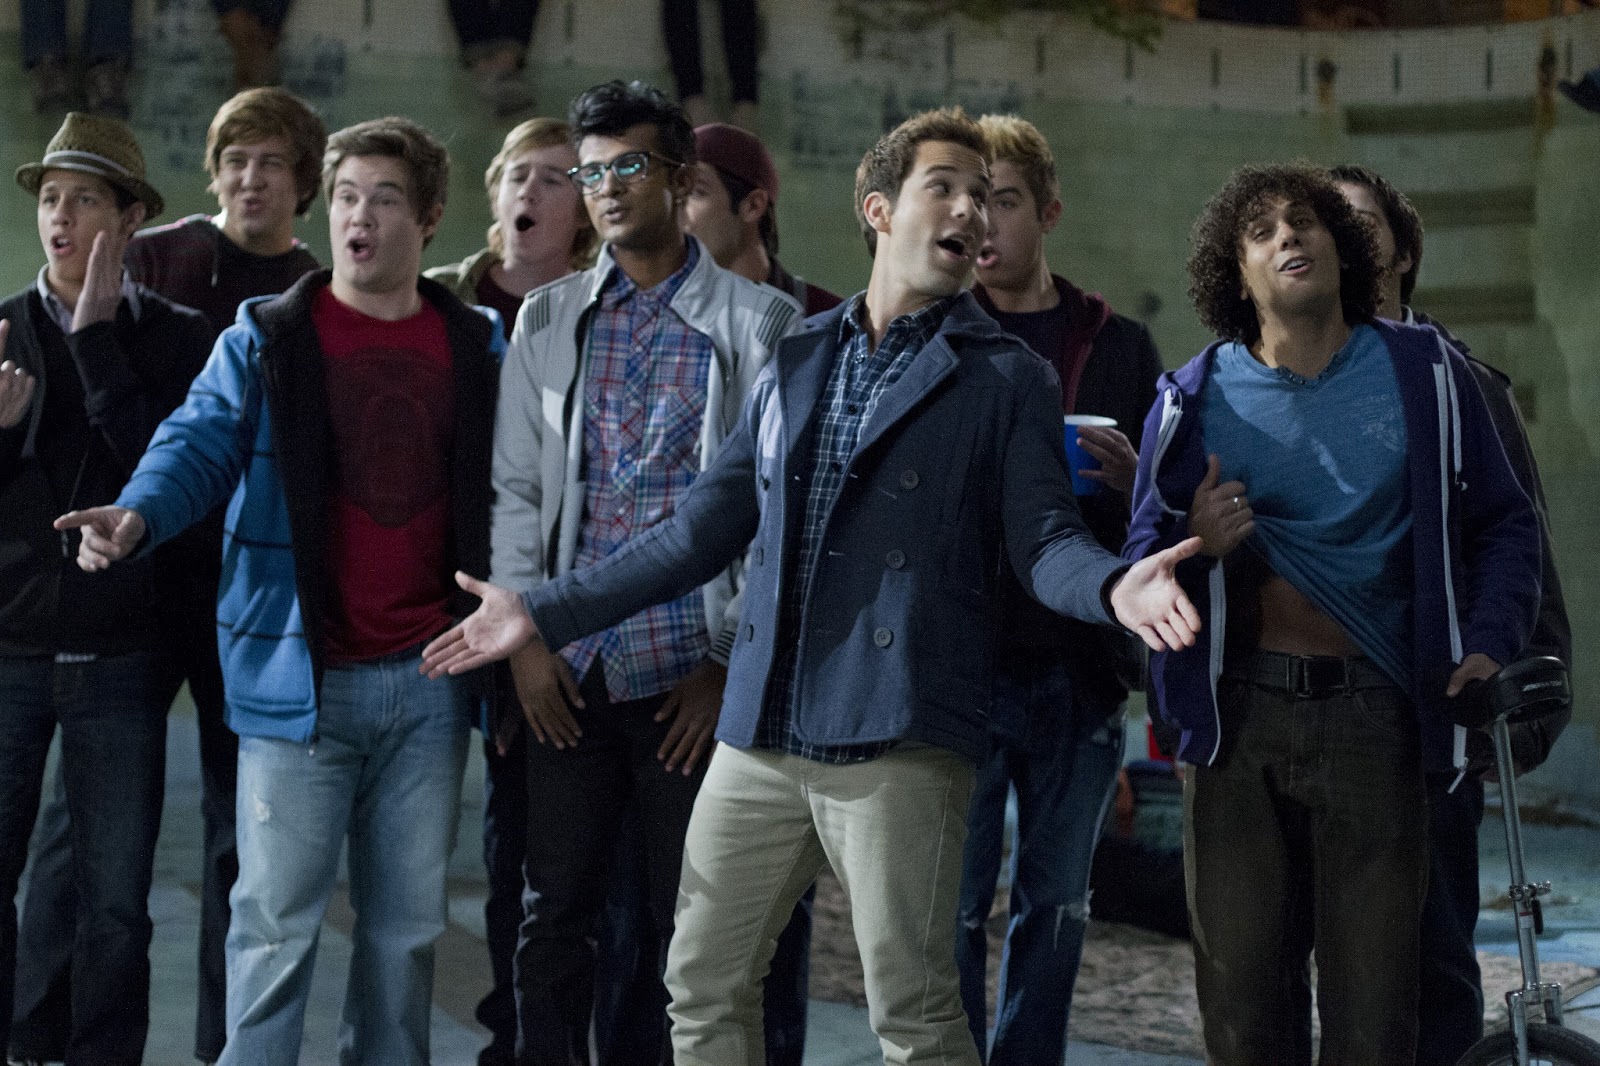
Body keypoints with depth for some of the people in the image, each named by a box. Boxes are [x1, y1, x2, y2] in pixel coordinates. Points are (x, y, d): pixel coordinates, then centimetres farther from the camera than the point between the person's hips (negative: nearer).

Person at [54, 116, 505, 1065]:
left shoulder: (477, 347, 9)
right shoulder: (265, 341, 2)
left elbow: (499, 495, 12)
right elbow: (202, 443, -9)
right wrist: (138, 515, -30)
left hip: (429, 678, 3)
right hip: (300, 675, -3)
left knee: (408, 922, 10)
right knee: (279, 919, -3)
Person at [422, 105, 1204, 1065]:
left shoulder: (1007, 379, 4)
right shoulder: (797, 363, 16)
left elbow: (1043, 539, -5)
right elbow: (706, 528, 19)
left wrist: (1114, 588, -28)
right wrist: (547, 613, 18)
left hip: (898, 741, -5)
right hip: (759, 736, 5)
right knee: (703, 988, 9)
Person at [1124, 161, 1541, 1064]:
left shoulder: (1423, 373, 5)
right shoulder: (1196, 400, 5)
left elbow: (1505, 524, 11)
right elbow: (1140, 571, 6)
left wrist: (1489, 643, -4)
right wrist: (1197, 545, -16)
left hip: (1372, 718, -1)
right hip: (1238, 717, 1)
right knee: (1241, 992, 4)